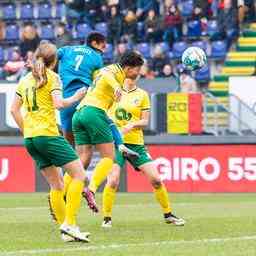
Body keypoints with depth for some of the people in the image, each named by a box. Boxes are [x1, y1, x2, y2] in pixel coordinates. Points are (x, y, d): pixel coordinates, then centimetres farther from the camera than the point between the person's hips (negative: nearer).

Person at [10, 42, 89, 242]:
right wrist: (75, 98, 1)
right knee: (79, 174, -6)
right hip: (48, 134, -8)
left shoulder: (25, 80, 17)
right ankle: (70, 223, -17)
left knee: (57, 185, 12)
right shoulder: (52, 77, -2)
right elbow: (58, 103, -15)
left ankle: (65, 228, 8)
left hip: (30, 138, 8)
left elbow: (14, 109, 15)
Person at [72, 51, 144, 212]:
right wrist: (116, 86, -41)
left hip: (79, 113, 9)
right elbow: (106, 74, -23)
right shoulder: (116, 70, 1)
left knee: (83, 160, 3)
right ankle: (91, 189, -23)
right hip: (94, 112, -9)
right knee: (109, 157, -5)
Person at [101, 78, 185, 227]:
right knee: (113, 180, -17)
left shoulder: (142, 95, 6)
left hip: (136, 143, 1)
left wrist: (132, 125, -17)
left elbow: (145, 121, 3)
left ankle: (168, 214, 14)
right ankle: (107, 218, -2)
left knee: (156, 179, -2)